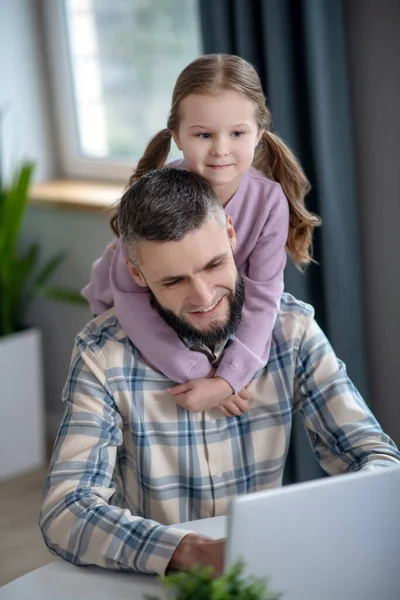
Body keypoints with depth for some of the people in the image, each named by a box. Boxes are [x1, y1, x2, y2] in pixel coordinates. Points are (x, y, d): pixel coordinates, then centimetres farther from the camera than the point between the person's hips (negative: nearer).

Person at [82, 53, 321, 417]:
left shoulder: (268, 200, -27)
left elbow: (261, 297, -27)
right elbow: (130, 294, -34)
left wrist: (227, 380, -39)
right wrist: (197, 372, -39)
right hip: (129, 311, -2)